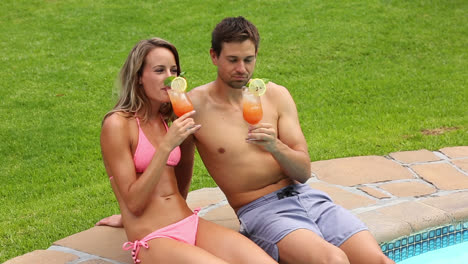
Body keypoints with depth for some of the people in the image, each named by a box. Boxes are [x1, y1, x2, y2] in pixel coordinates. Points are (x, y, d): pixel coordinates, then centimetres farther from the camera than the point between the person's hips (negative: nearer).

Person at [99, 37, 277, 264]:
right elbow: (133, 202, -13)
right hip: (152, 240, -6)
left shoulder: (168, 119, 12)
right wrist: (167, 145, -17)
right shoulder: (117, 124, -7)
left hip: (192, 225, 6)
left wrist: (188, 138, 13)